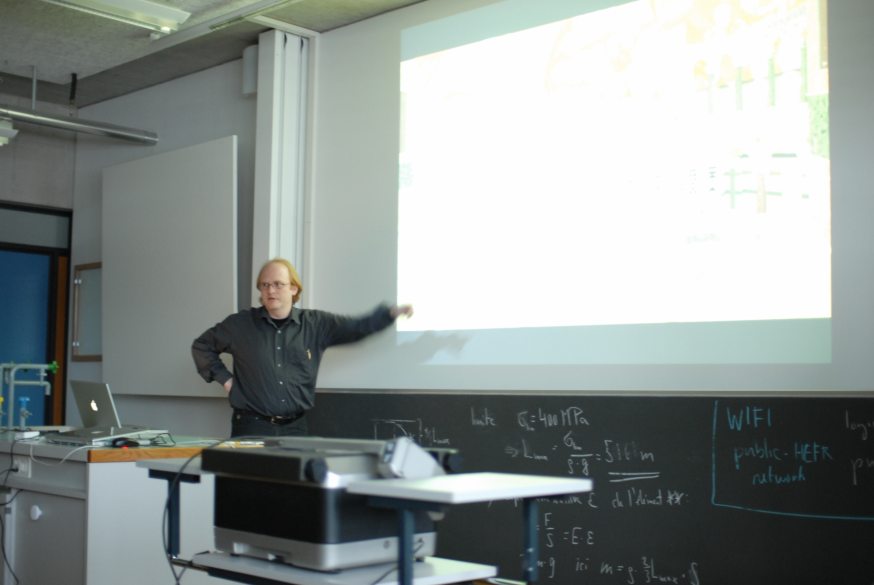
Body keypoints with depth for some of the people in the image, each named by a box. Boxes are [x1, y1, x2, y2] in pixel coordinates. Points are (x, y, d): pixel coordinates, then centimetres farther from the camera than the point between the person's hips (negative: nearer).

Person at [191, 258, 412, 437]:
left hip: (295, 428, 2)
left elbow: (358, 327, 1)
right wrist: (224, 378, 3)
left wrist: (392, 312, -12)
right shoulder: (240, 324, 1)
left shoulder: (316, 324, 4)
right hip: (252, 426, -2)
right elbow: (202, 346, 13)